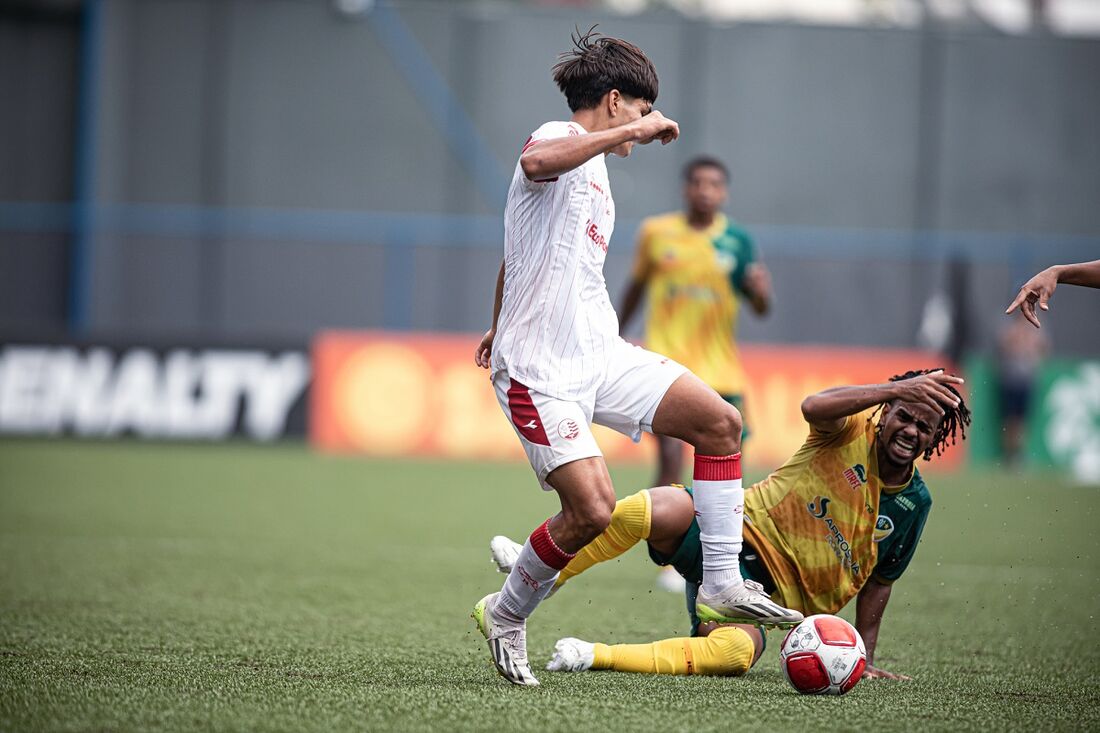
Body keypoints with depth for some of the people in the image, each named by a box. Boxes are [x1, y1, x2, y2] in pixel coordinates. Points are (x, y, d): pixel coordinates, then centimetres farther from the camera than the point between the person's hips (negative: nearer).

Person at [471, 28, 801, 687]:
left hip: (602, 355, 10)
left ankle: (722, 586, 0)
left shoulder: (594, 168, 21)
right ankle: (506, 616, 7)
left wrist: (501, 328, 46)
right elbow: (535, 162, -39)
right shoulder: (560, 140, -9)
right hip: (541, 371, -10)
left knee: (721, 421, -3)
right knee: (594, 510, -17)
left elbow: (517, 259, 34)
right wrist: (633, 131, -35)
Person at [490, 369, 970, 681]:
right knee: (667, 507, -36)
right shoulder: (855, 430, -2)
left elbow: (879, 580, 19)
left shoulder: (913, 504, 7)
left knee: (737, 653, -36)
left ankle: (596, 657, -30)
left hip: (771, 591, 1)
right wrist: (898, 388, -36)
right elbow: (814, 407, -27)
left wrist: (865, 658, 15)